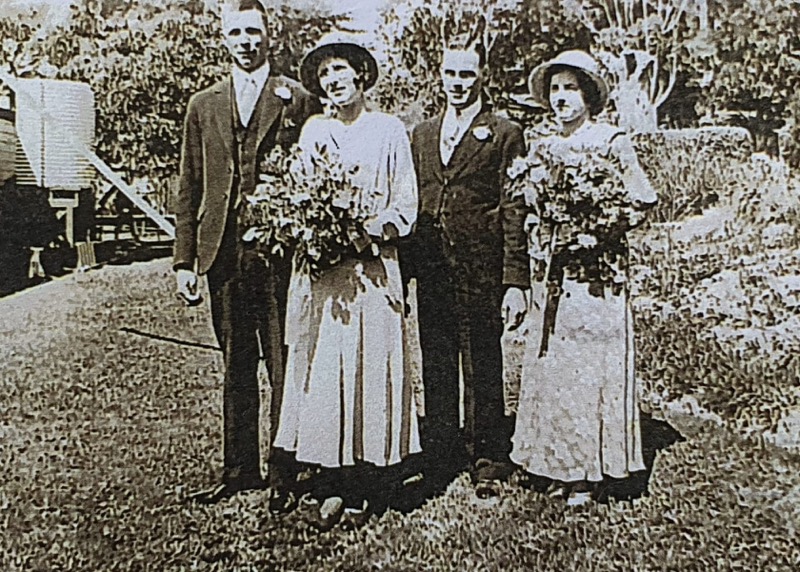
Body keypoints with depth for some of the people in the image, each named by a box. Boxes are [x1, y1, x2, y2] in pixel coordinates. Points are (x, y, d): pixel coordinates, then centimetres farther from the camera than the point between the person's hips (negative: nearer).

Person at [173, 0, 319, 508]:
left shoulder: (299, 100, 4)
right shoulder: (204, 106, 14)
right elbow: (189, 189, 12)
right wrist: (186, 260, 6)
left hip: (281, 251, -3)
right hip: (224, 255, 4)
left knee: (284, 366, 1)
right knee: (236, 367, 12)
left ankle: (285, 474, 13)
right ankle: (240, 469, 24)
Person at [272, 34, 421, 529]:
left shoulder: (389, 130, 6)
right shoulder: (312, 131, 13)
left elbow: (406, 203, 3)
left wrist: (373, 229, -14)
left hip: (373, 265, -2)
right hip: (320, 268, 2)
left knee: (372, 365, -1)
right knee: (322, 366, 0)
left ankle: (367, 483, 9)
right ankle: (334, 487, 7)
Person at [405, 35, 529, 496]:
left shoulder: (504, 135, 0)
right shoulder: (421, 135, 15)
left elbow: (515, 212, -5)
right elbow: (411, 204, 15)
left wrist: (516, 282, -11)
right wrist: (405, 267, 8)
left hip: (481, 272, -4)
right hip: (430, 272, 5)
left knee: (483, 369, 5)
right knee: (436, 368, 12)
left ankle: (487, 459, 19)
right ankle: (440, 455, 26)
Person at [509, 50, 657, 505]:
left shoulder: (612, 142, -1)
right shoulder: (542, 148, 14)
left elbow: (643, 202, -3)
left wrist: (596, 224, -13)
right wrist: (542, 232, 0)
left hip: (597, 271, -5)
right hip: (550, 274, 5)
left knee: (590, 367, -2)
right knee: (548, 364, 5)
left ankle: (588, 473, 9)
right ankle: (560, 467, 17)